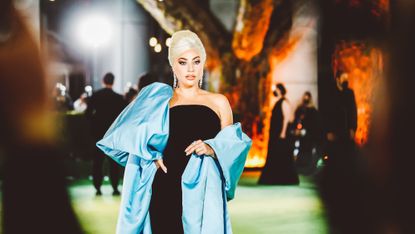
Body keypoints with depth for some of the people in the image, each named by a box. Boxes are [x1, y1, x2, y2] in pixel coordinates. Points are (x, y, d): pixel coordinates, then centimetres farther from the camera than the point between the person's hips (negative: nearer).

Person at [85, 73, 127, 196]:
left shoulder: (95, 96, -5)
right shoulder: (118, 98, -9)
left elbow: (88, 113, -5)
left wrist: (94, 121, 12)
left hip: (98, 130, 1)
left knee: (97, 159, 8)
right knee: (114, 161, 6)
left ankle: (98, 187, 4)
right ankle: (115, 187, 3)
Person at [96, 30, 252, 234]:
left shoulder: (218, 102, 14)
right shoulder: (158, 102, 13)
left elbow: (230, 146, 11)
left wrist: (212, 149, -9)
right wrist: (152, 156, -5)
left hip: (203, 194, 0)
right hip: (165, 192, 0)